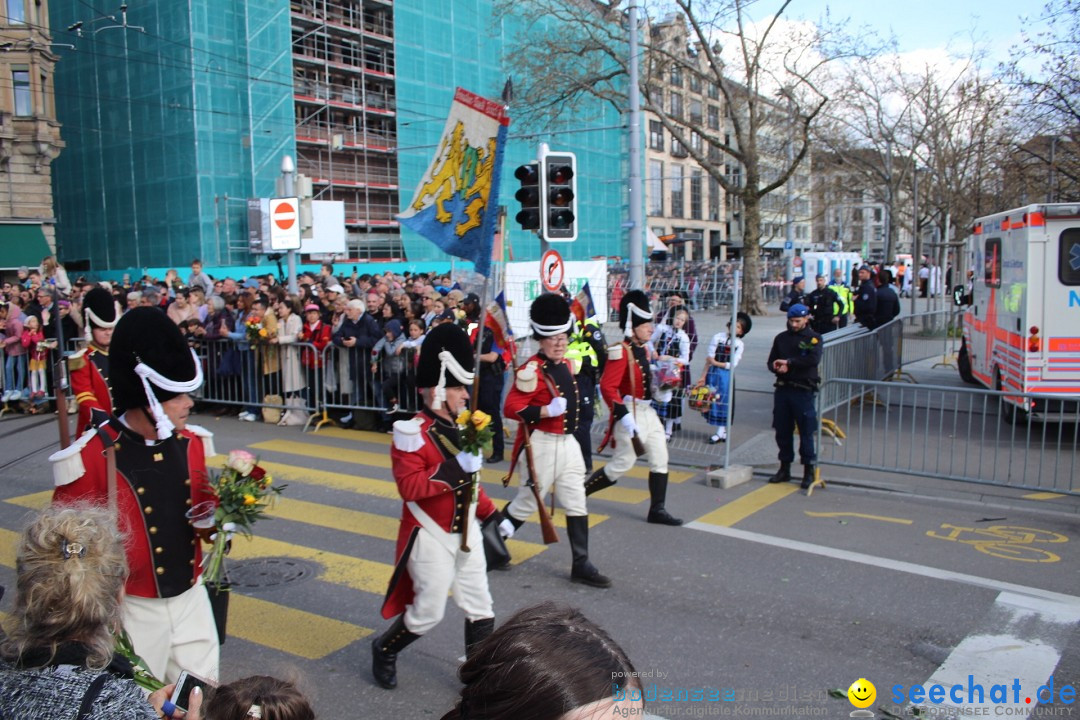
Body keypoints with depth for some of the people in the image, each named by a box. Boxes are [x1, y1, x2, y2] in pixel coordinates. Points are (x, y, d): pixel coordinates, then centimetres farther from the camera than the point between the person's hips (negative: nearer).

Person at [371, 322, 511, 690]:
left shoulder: (463, 429, 6)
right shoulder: (413, 435, -19)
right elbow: (409, 486, -27)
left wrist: (494, 514, 15)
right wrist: (454, 468, -32)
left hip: (466, 534, 7)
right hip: (432, 537, -7)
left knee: (480, 608, 9)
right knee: (428, 612, 5)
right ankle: (384, 650, 31)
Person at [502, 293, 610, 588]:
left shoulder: (566, 365, 8)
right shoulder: (532, 370, -19)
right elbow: (512, 408, -24)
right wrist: (547, 411, -28)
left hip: (568, 443, 8)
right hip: (543, 445, -8)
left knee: (577, 505, 9)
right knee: (527, 503, 6)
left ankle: (581, 565, 18)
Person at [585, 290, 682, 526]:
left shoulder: (644, 350, 11)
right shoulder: (621, 352, -18)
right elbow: (607, 387, -24)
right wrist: (623, 415, -28)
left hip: (648, 412, 9)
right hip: (630, 414, -9)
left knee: (660, 460, 7)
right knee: (623, 463, -1)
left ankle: (657, 510, 15)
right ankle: (580, 492, 16)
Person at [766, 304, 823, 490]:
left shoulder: (813, 338, -1)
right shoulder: (781, 338, 12)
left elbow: (813, 359, -18)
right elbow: (771, 362, 11)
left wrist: (789, 362, -18)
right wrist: (778, 368, -11)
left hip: (803, 391, -4)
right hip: (782, 389, 5)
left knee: (806, 432, -1)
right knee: (782, 431, 10)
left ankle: (809, 471, 8)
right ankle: (784, 469, 22)